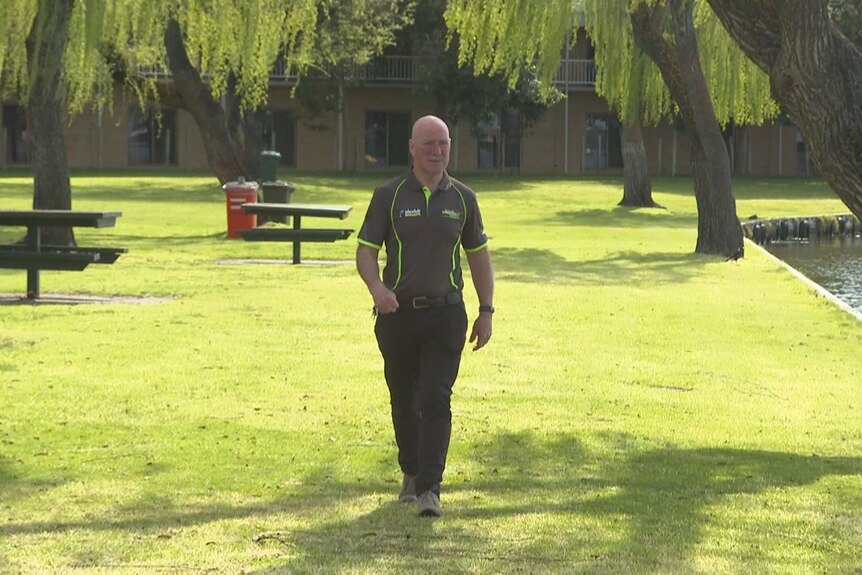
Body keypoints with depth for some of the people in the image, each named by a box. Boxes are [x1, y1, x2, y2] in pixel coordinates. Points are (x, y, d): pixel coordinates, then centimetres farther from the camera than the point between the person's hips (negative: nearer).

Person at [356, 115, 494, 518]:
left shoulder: (462, 198, 6)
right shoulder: (389, 196, 0)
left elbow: (478, 254, 14)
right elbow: (366, 250, -3)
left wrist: (486, 311, 11)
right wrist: (377, 288, -24)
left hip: (445, 314, 0)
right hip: (397, 314, 0)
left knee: (436, 400, -11)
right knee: (404, 401, 11)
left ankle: (429, 487, -13)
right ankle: (411, 472, 31)